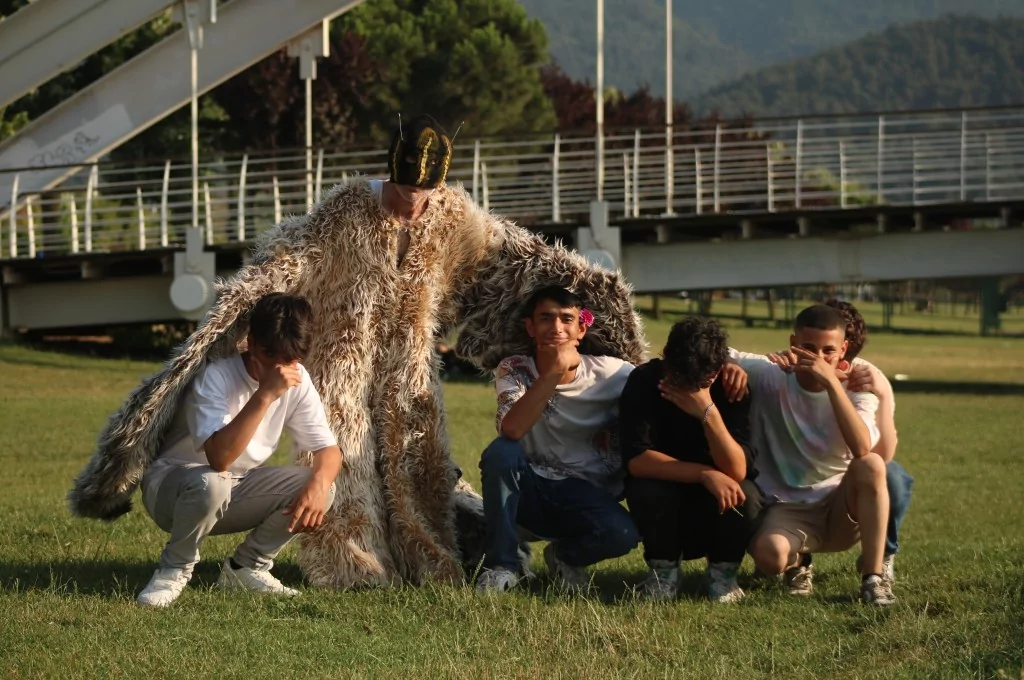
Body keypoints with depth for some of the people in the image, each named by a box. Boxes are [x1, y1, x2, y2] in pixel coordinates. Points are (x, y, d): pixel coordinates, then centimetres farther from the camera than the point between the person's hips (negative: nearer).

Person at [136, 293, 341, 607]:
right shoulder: (216, 376, -27)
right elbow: (219, 458, -40)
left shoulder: (297, 381, -9)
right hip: (171, 487, -6)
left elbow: (328, 450, -7)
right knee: (210, 484, -41)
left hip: (237, 492, 6)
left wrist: (319, 484, -30)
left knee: (318, 487, -17)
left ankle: (246, 567, 3)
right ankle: (175, 569, -11)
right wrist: (265, 394, -43)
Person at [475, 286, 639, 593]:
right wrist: (553, 371, -32)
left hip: (588, 496, 0)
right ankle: (500, 565, -17)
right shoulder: (514, 370, -9)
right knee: (501, 452, -32)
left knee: (622, 534, -31)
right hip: (531, 490, 0)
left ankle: (566, 556, 5)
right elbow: (512, 430, -27)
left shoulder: (609, 373, -7)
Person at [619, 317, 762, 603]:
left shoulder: (732, 389, -18)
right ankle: (663, 570, -5)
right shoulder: (644, 381, -19)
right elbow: (636, 460, -27)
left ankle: (722, 572, -3)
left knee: (746, 495, -30)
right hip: (661, 505, 0)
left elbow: (737, 471, -28)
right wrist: (705, 474, -36)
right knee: (646, 489, -32)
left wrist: (708, 413, -41)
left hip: (719, 508, 0)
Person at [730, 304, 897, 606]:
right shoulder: (769, 377, -6)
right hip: (786, 509, -1)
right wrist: (729, 366, -23)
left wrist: (831, 382, -31)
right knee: (769, 555, -36)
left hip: (842, 509, 1)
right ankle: (795, 560, 6)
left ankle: (873, 578, -23)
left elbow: (862, 450, -28)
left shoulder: (854, 391, -6)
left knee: (871, 465, -32)